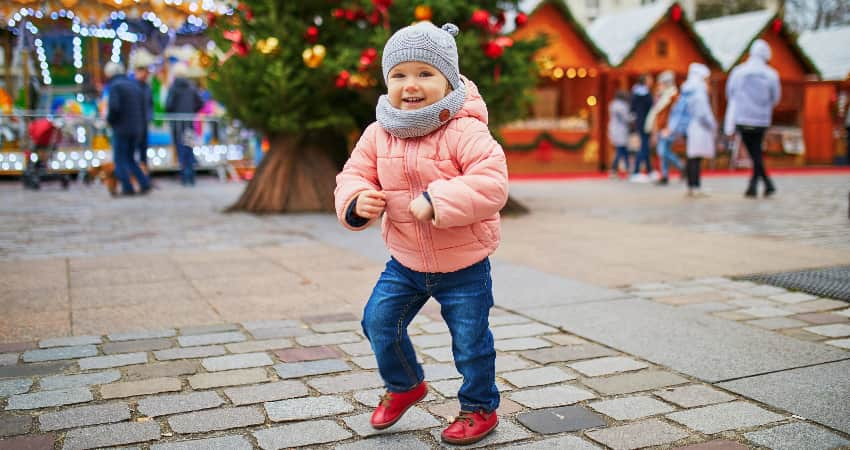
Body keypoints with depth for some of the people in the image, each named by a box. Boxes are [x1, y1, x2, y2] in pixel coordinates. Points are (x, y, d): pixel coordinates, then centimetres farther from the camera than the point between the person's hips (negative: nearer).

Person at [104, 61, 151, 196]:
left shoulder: (115, 86, -9)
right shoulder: (135, 85, 15)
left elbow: (114, 107, -23)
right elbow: (143, 108, 15)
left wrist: (109, 120, -5)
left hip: (121, 129, -7)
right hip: (136, 129, 7)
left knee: (119, 160, 2)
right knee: (129, 158, 17)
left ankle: (127, 188, -2)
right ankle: (144, 183, 5)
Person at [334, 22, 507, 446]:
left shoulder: (466, 132, -21)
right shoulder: (378, 134, -4)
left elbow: (492, 183, -30)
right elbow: (354, 174, 2)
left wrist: (437, 201, -38)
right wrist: (357, 201, -22)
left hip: (463, 265, -4)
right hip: (405, 262, 5)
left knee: (470, 341, 6)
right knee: (378, 320, 5)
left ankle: (480, 408, 33)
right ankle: (404, 384, 34)